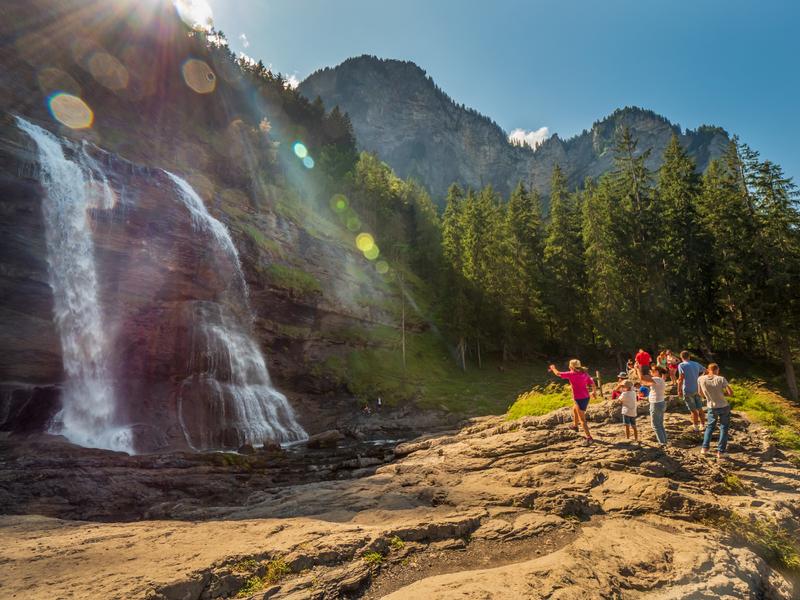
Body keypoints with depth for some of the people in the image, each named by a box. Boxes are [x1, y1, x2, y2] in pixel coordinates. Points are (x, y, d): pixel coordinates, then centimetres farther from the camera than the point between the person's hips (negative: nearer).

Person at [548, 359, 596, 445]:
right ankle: (575, 426, 53)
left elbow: (558, 373, -5)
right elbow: (592, 383, 7)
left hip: (579, 399, -8)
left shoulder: (571, 374, -14)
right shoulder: (584, 373, 2)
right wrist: (593, 391, 26)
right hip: (586, 397, 8)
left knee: (582, 419, -2)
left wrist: (553, 368, 15)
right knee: (574, 409, 33)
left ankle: (589, 437, -6)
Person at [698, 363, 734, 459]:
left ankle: (704, 448, 19)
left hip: (712, 408, 2)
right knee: (723, 428, 13)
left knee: (710, 426, 22)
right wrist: (722, 393, 2)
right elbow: (731, 393, -15)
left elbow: (701, 394, 0)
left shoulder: (701, 379, -11)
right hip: (724, 407, -2)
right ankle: (720, 451, 13)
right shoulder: (721, 379, -17)